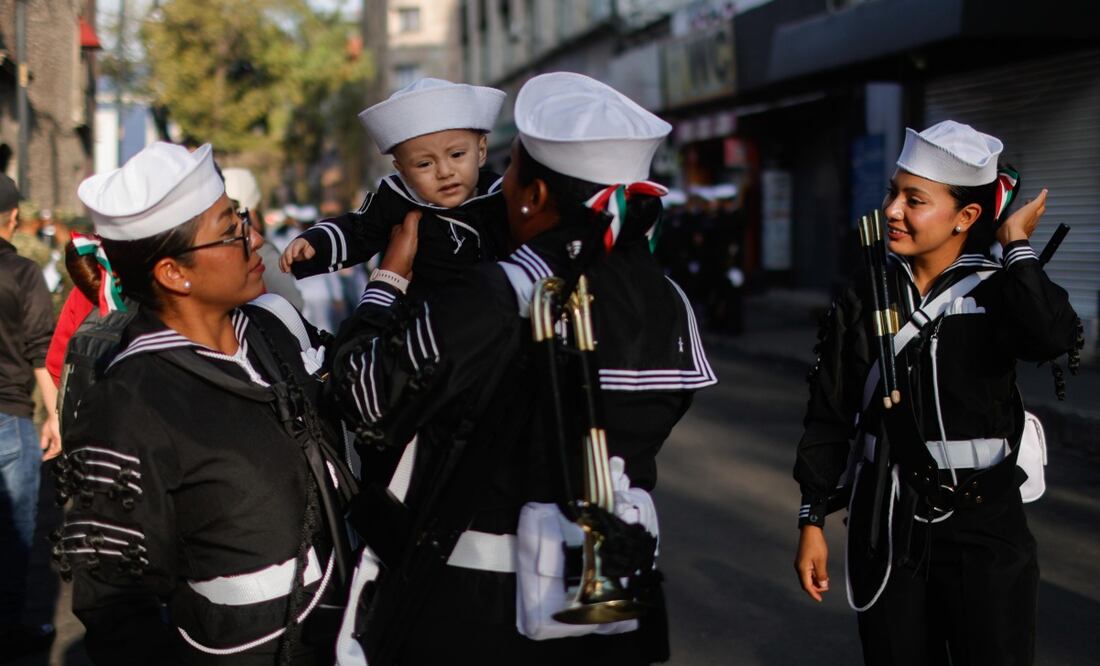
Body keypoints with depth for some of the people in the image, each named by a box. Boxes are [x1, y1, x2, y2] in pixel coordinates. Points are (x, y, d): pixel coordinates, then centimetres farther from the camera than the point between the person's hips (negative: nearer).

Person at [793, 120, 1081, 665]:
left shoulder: (998, 293, -5)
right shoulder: (865, 299, 2)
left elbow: (1053, 337, -30)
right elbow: (828, 419, 6)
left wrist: (1016, 246, -17)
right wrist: (812, 522, 4)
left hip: (981, 528, -2)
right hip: (887, 531, 3)